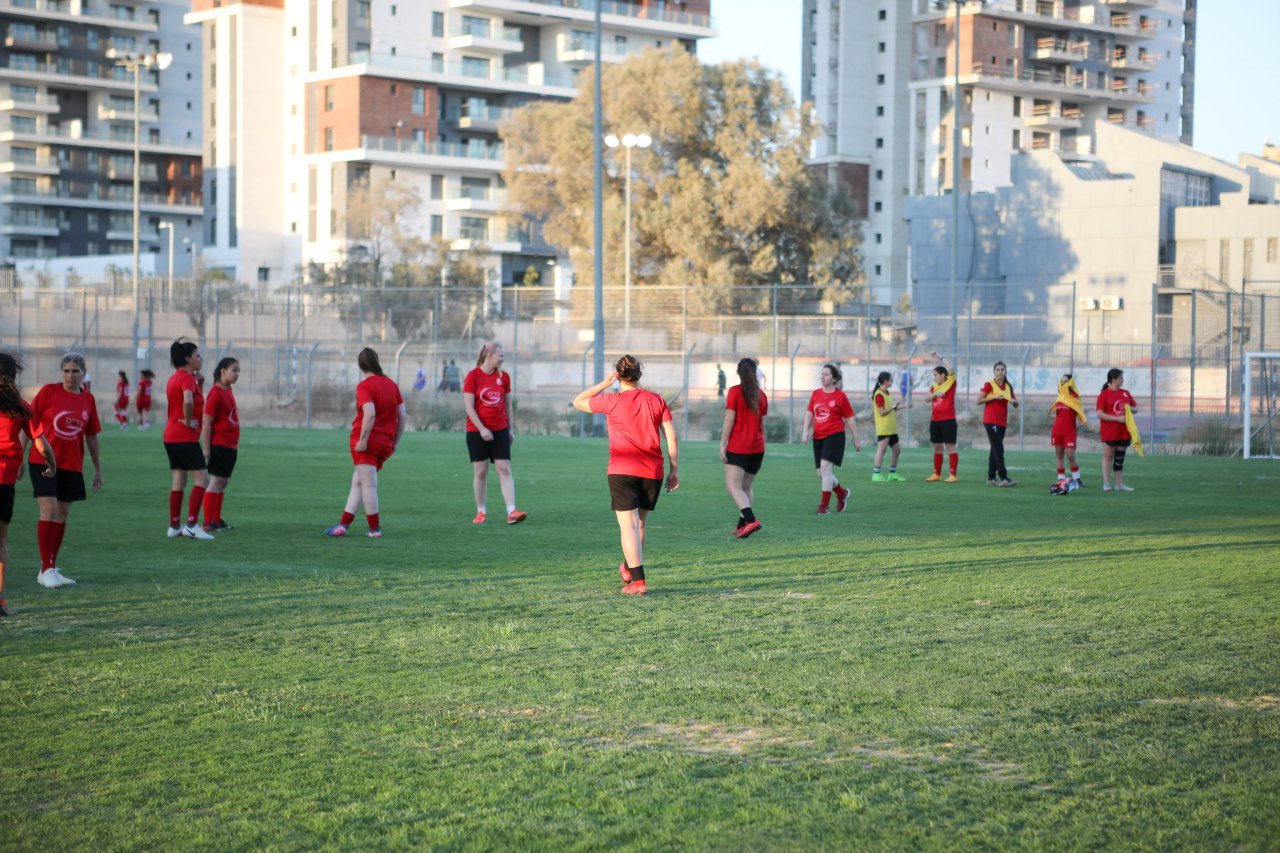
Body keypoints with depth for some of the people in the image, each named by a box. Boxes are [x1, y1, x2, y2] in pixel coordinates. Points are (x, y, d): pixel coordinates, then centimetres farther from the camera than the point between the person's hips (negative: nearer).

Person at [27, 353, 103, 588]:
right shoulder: (49, 391, -4)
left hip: (72, 465, 4)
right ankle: (46, 571, -7)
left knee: (62, 515, 9)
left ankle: (51, 567, 19)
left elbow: (91, 437, 14)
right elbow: (30, 423, 0)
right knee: (49, 511, -12)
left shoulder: (88, 399, 6)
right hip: (43, 462, -4)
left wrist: (98, 469, 17)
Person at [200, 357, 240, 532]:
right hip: (219, 444, -9)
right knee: (216, 482, -6)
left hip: (230, 446, 9)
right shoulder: (216, 393, -14)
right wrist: (206, 449, -18)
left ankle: (217, 520, 19)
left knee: (223, 483, 12)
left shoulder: (228, 391, 12)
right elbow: (206, 423, -16)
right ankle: (208, 523, -3)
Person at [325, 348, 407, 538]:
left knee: (368, 484, -2)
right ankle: (343, 524, 16)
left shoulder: (364, 386, -10)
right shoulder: (392, 385, 11)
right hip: (385, 445, 7)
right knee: (357, 481, 14)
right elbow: (403, 417, 10)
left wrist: (363, 440, -19)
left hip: (366, 444, -7)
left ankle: (375, 528, 1)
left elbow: (370, 414, -23)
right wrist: (395, 443, 17)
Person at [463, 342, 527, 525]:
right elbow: (468, 406, -9)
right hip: (477, 431, -3)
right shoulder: (473, 376, -6)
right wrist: (482, 429, -16)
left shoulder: (504, 376, 6)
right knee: (480, 472, 2)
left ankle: (511, 512, -13)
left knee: (505, 470, -6)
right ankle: (481, 513, 12)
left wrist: (510, 428, 12)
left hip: (500, 430, 3)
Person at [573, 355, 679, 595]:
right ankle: (629, 567, 38)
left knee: (628, 525, -4)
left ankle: (638, 582, -13)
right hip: (653, 472, 4)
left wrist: (605, 383, 7)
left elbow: (578, 402, 10)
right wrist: (674, 470, 10)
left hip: (622, 470, -4)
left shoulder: (612, 401, -3)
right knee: (641, 521, 20)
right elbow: (671, 438, 4)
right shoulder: (657, 401, 6)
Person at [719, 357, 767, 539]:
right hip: (757, 448, 6)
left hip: (738, 447, -6)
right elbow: (762, 423, 14)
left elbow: (730, 420, -11)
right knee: (747, 487, 16)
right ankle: (742, 525, 16)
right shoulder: (761, 394, 9)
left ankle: (751, 520, -28)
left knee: (733, 486, -10)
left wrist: (722, 444, -8)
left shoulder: (735, 391, -6)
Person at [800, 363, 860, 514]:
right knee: (821, 474, 7)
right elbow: (809, 413, 12)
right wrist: (805, 431, -3)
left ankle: (825, 504, -13)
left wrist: (856, 439, 6)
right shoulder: (816, 394, 10)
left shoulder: (840, 396, -3)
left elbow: (849, 419, 2)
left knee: (825, 467, -18)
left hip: (834, 436, -6)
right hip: (818, 438, 6)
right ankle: (842, 493, 33)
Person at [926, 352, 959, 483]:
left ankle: (953, 475, -4)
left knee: (950, 447, -5)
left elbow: (951, 370, -19)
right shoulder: (934, 386, 13)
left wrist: (940, 359, -14)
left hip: (948, 419, -7)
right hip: (935, 420, 7)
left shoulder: (950, 383, -4)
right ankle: (937, 474, 17)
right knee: (937, 447, 11)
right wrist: (935, 394, -14)